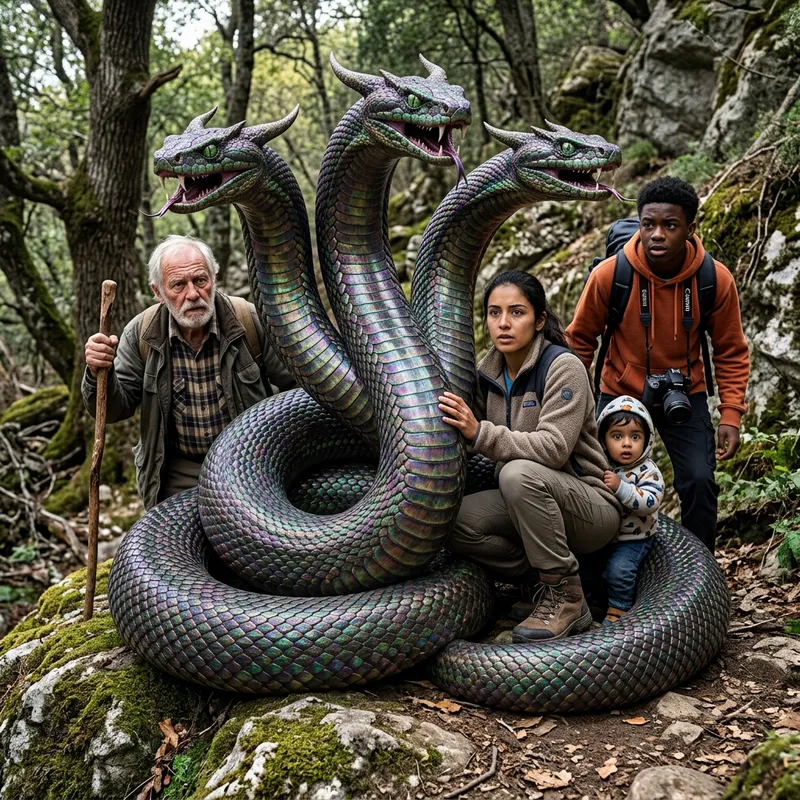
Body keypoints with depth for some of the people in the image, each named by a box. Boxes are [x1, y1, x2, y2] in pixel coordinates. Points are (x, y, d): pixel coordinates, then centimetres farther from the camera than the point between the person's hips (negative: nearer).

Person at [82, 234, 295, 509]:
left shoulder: (249, 322, -14)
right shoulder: (141, 335, -9)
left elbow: (299, 386, -5)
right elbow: (115, 410, -4)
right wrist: (99, 373, -24)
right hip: (178, 474, 1)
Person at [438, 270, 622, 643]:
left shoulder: (562, 367, -16)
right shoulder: (488, 372, 4)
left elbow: (554, 448, -27)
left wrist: (480, 433, -36)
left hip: (592, 507, -6)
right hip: (531, 501, 6)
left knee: (519, 472, -35)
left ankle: (566, 595, -19)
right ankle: (543, 582, 1)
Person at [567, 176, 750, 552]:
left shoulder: (717, 279, -18)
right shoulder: (608, 274, -21)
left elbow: (731, 352, -4)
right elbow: (580, 339, -5)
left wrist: (731, 415, -12)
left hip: (685, 395, 0)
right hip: (621, 393, 0)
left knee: (699, 482, -11)